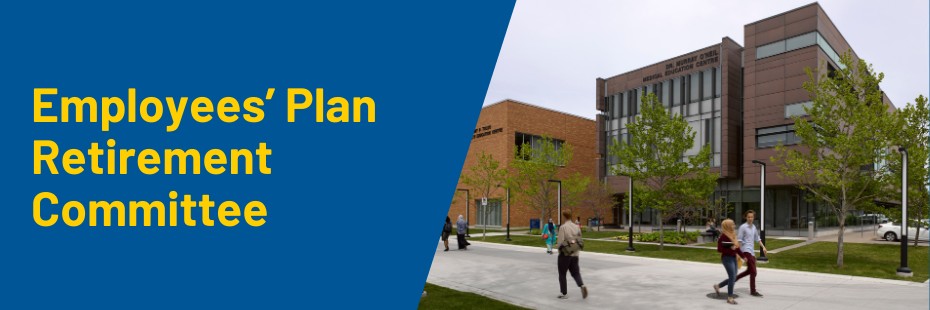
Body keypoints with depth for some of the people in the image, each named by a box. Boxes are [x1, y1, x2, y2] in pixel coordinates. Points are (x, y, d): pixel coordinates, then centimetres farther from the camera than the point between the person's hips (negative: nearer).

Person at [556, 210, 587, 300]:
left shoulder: (562, 227, -14)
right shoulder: (577, 227, 3)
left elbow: (560, 242, -16)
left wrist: (560, 251, 1)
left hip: (565, 254, -5)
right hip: (575, 254, 5)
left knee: (562, 274, 9)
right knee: (575, 273, 14)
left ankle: (564, 293, 13)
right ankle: (582, 285, -12)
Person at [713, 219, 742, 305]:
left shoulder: (733, 234, 10)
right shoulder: (723, 236, -14)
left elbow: (737, 248, 19)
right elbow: (719, 249, -16)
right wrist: (730, 249, -27)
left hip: (733, 258, 9)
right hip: (727, 258, -8)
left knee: (733, 279, 12)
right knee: (732, 278, -10)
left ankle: (717, 286, 31)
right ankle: (730, 298, 0)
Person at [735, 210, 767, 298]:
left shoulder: (753, 227, 13)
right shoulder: (743, 227, -9)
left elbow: (757, 238, 23)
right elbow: (739, 240, -11)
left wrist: (763, 247, 14)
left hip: (751, 251, 8)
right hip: (746, 250, -8)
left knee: (749, 270, 15)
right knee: (753, 271, -8)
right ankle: (753, 291, 0)